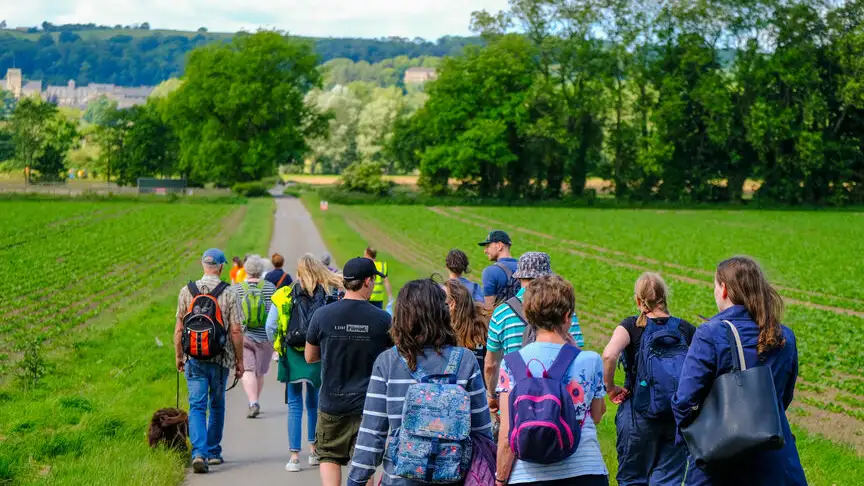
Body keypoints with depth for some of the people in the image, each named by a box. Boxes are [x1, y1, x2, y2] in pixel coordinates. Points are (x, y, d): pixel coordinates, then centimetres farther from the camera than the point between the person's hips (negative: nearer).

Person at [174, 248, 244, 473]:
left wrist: (179, 356, 15)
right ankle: (214, 452, 24)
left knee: (197, 406, -1)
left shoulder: (187, 291, -1)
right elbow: (236, 331, -7)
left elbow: (179, 328, 3)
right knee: (217, 405, 15)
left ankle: (199, 453, -17)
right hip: (220, 359, 0)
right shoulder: (229, 295, -7)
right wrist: (239, 360, 3)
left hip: (194, 358, 0)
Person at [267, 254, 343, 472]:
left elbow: (270, 327, -7)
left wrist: (278, 345, 9)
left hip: (292, 356, -1)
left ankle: (294, 456, 0)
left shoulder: (283, 296, -6)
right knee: (314, 403, 17)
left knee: (295, 406, 4)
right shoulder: (327, 295, -5)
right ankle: (315, 450, 24)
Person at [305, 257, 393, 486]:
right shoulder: (382, 319, -9)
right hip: (368, 404, 0)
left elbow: (310, 357, 4)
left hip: (331, 402, 1)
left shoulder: (322, 315, -8)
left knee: (329, 457, 15)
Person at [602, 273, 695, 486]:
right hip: (678, 418, 2)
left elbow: (609, 355, -23)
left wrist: (610, 387, -10)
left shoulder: (631, 326, -5)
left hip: (638, 415, -2)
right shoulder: (686, 329, 3)